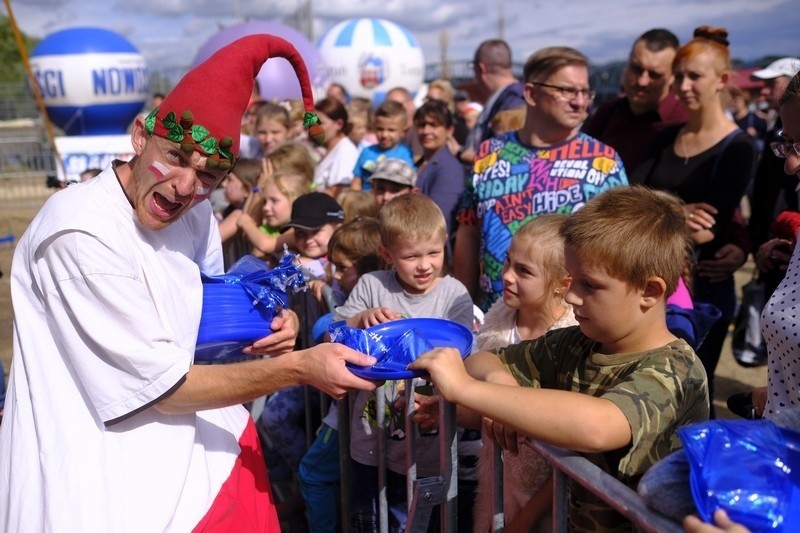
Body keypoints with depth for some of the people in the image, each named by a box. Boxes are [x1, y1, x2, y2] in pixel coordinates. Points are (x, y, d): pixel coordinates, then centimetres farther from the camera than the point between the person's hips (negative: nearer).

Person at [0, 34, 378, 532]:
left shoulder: (196, 215, -1)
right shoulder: (81, 232, -24)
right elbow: (161, 385, -21)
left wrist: (269, 329, -7)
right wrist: (298, 368, -20)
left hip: (205, 448, 7)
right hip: (112, 482, -7)